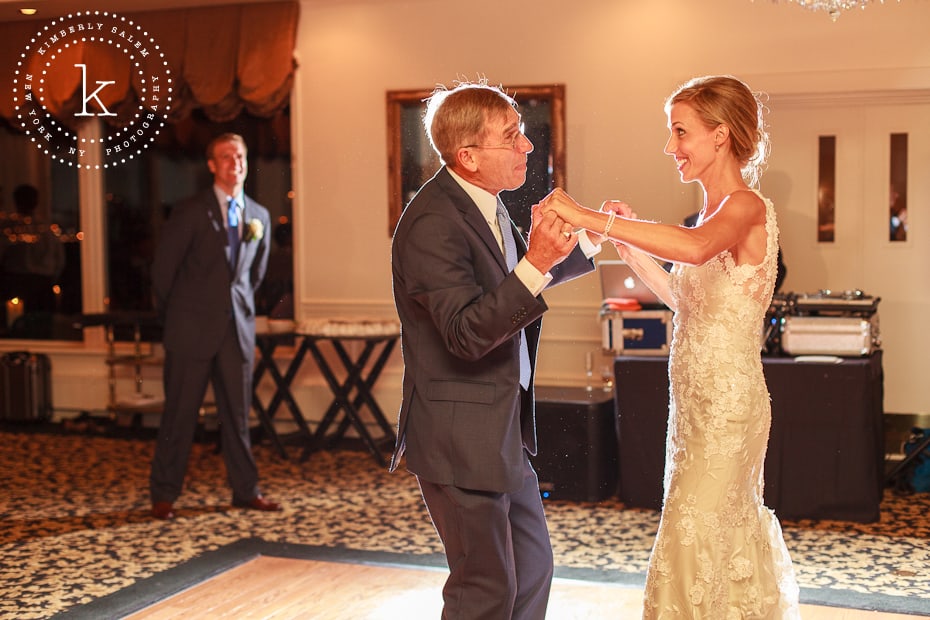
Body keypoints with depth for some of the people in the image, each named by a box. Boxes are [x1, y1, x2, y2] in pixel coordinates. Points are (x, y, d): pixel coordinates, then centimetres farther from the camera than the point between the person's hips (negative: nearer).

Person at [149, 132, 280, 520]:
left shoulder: (259, 216, 10)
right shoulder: (190, 212, -4)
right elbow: (162, 269, 0)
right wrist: (175, 316, 6)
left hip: (237, 328, 4)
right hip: (192, 329, -4)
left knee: (237, 414, 9)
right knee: (179, 414, 1)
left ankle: (245, 490, 17)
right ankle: (163, 495, 9)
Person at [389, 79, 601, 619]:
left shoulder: (485, 205, 7)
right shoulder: (433, 223, -22)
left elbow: (513, 279, 24)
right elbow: (467, 333, -29)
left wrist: (593, 240, 17)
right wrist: (537, 265, -37)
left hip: (504, 430, 10)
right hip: (460, 437, -10)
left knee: (533, 565, 20)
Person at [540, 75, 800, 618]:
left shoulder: (746, 206, -16)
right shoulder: (716, 211, 13)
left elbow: (695, 248, -38)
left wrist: (588, 218, -37)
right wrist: (631, 246, 6)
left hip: (726, 406, -9)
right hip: (699, 403, 9)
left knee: (691, 550, -4)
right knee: (732, 542, 21)